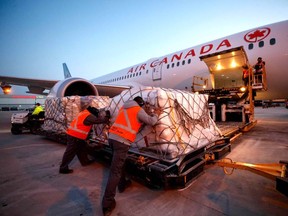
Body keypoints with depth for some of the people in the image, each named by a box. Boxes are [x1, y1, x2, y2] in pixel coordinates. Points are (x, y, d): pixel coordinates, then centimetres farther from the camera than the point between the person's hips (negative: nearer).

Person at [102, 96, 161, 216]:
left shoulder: (124, 107, 20)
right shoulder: (139, 110, 0)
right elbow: (151, 122, 3)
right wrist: (156, 114, 23)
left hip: (112, 137, 8)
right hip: (122, 141, -8)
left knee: (120, 162, 27)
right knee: (115, 171, -4)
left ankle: (122, 184, 43)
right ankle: (107, 204, 2)